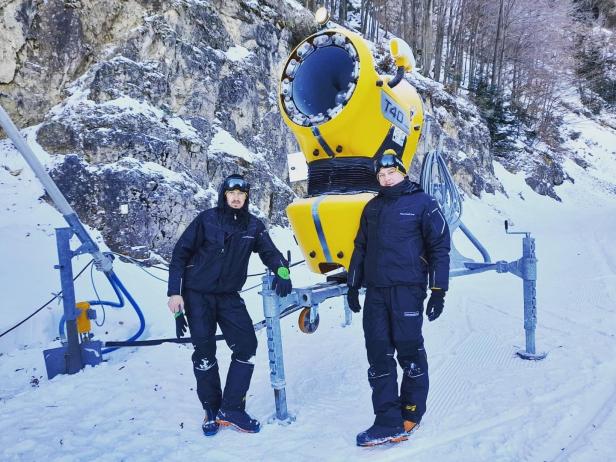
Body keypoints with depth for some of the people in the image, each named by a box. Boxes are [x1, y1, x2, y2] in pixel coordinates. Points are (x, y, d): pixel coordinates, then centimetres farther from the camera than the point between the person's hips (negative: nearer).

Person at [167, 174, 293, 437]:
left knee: (247, 346, -6)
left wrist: (281, 270, -23)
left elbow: (269, 252, 1)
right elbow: (181, 253, -5)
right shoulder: (207, 219, -8)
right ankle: (212, 410, 18)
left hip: (229, 296, 3)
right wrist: (175, 292, -10)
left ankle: (231, 409, 7)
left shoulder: (253, 225, 0)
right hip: (197, 295, -3)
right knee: (204, 351, 2)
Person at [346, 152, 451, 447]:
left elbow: (439, 247, -2)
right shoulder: (372, 208, 16)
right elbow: (360, 248, 21)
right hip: (375, 290, 5)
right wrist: (353, 286, 18)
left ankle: (411, 413, 23)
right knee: (379, 355, 2)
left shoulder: (422, 203, 0)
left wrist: (438, 291, -7)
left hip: (407, 289, -5)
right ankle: (388, 423, 7)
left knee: (409, 351, 4)